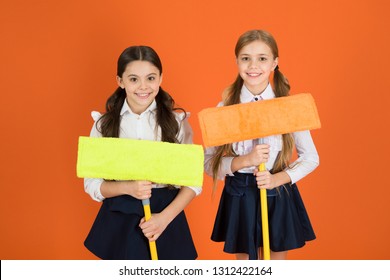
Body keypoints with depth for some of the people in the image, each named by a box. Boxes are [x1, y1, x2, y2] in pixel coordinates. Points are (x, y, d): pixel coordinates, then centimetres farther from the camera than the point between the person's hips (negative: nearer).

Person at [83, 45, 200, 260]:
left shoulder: (176, 121, -3)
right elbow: (92, 183, 0)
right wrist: (127, 188, -19)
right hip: (119, 220, 1)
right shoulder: (104, 124, -1)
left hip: (166, 216, 0)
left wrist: (165, 217, -15)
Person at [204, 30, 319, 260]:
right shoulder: (226, 108, -5)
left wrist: (277, 178, -16)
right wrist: (244, 161, -23)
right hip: (239, 197, 0)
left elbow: (311, 158, 0)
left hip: (279, 196, 0)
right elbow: (209, 163, -6)